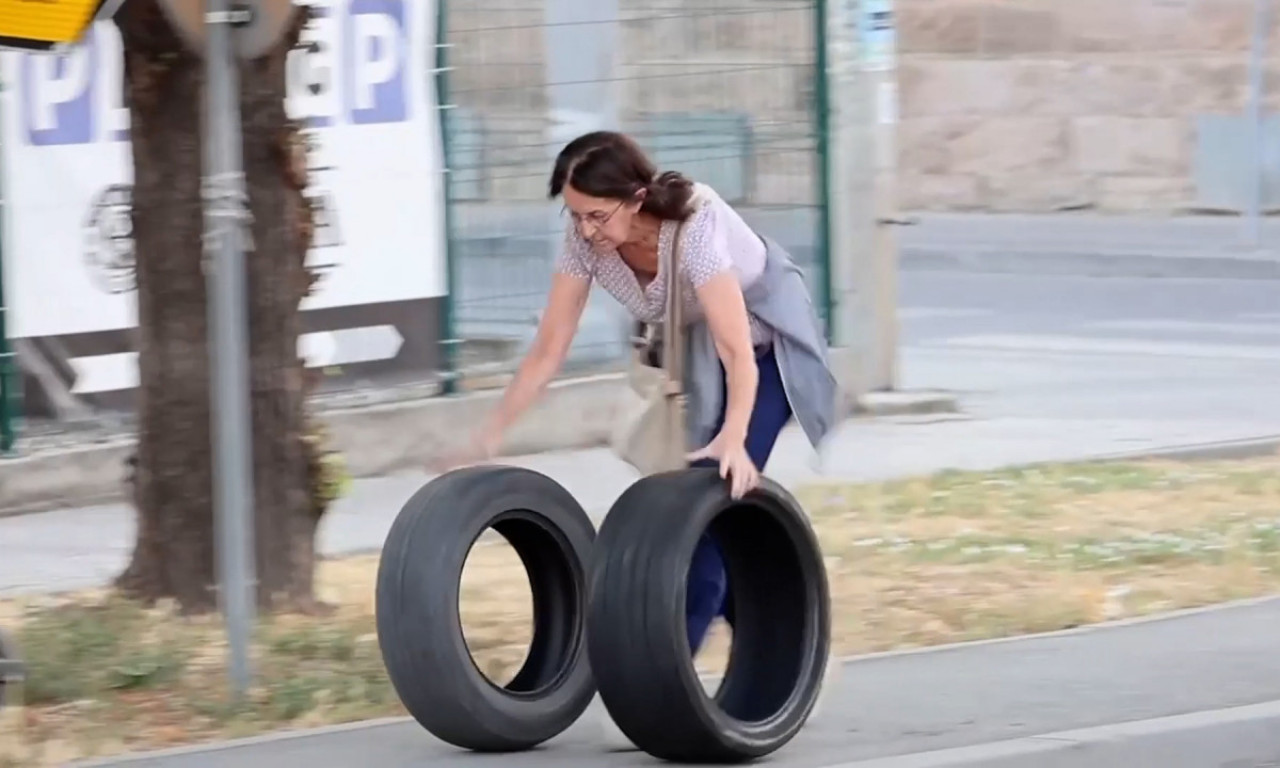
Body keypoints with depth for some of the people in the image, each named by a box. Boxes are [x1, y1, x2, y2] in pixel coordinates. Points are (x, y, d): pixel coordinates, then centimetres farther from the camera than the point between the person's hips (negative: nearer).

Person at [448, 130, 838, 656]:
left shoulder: (693, 225, -38)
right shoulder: (585, 237, -22)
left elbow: (738, 351, -42)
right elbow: (549, 348, -17)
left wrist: (733, 440, -56)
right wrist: (486, 440, -19)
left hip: (767, 339, -6)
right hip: (694, 347, 6)